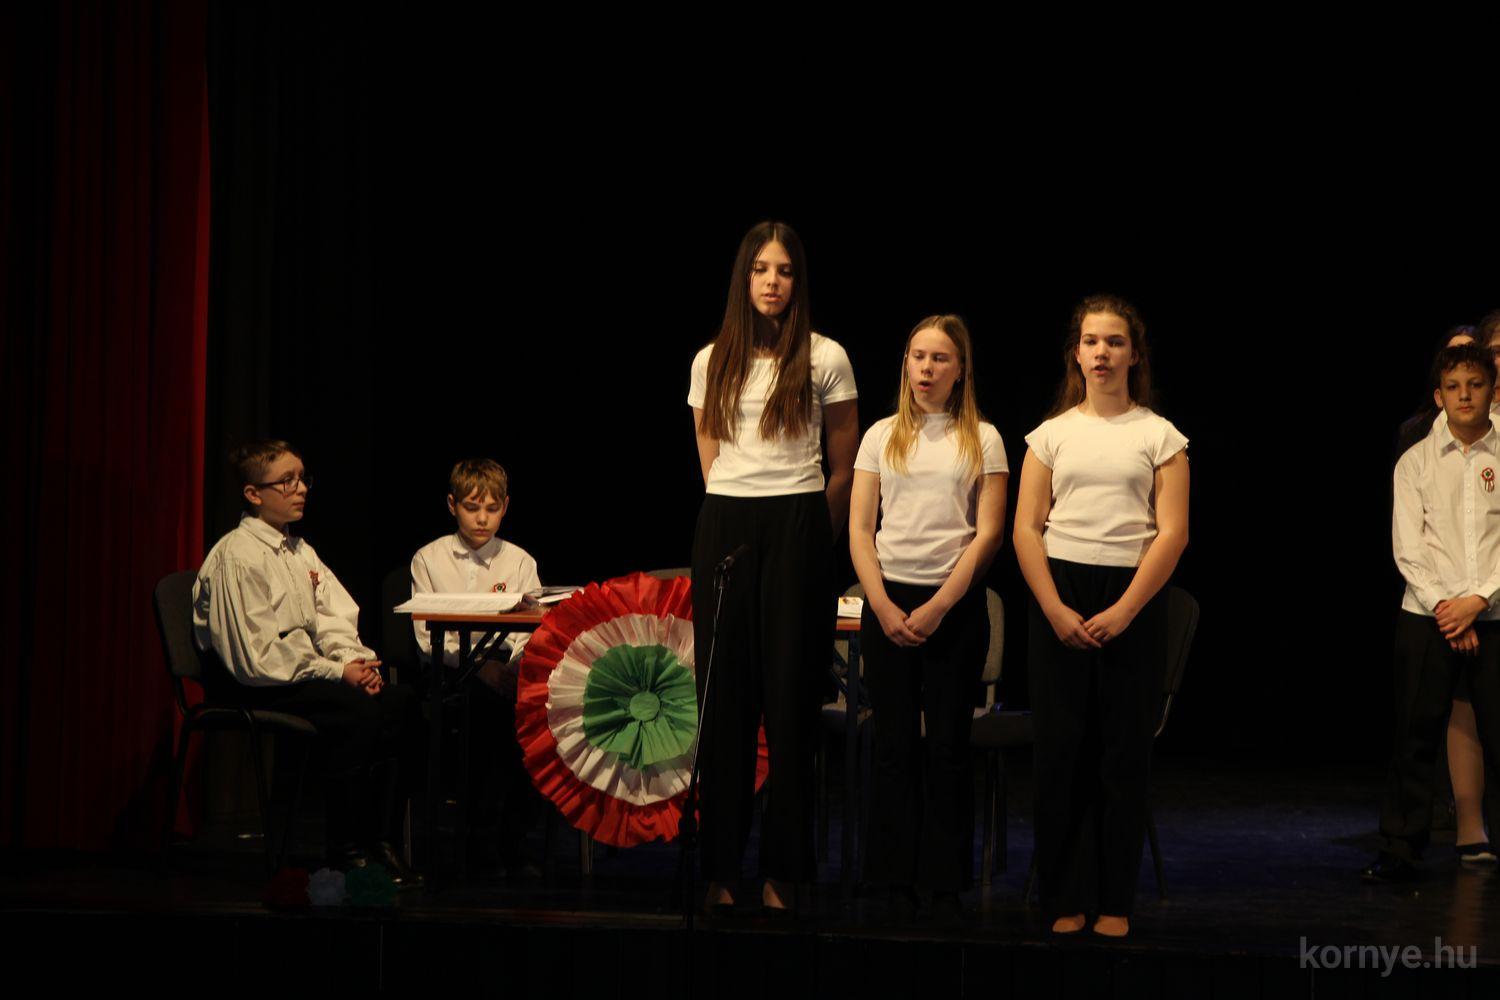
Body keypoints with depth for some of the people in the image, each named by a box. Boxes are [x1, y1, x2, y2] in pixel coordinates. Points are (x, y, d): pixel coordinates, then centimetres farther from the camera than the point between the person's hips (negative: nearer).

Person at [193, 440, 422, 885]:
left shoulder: (299, 551, 16)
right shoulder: (237, 556, -12)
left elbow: (334, 619, 12)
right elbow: (256, 657, -19)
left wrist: (356, 660, -10)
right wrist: (336, 673, -18)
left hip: (302, 670, 8)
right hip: (250, 688, -8)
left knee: (400, 702, -14)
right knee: (358, 711, -29)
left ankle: (380, 841, -11)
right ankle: (345, 851, -21)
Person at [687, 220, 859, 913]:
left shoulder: (824, 359, 3)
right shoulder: (712, 361, 11)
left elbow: (842, 468, 7)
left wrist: (810, 540, 6)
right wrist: (734, 524, 11)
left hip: (797, 526, -2)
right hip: (723, 526, 2)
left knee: (789, 693, -2)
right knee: (724, 692, 1)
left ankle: (782, 869, 3)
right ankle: (720, 866, 5)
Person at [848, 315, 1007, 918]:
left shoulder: (982, 439, 3)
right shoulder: (882, 436, 9)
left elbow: (988, 534, -3)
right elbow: (859, 529, 5)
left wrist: (937, 608, -10)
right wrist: (884, 607, -7)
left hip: (955, 603, -2)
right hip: (887, 600, 2)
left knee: (948, 747, -1)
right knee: (894, 744, 3)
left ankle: (946, 884, 6)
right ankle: (895, 880, 9)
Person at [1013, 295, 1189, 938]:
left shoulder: (1159, 436, 5)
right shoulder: (1053, 434, 9)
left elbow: (1172, 533, -3)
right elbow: (1026, 530, 4)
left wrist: (1124, 611, -12)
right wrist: (1055, 610, -8)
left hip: (1132, 599, -1)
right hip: (1058, 597, 1)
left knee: (1124, 751, -1)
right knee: (1062, 749, 0)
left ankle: (1116, 902, 5)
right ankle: (1068, 899, 6)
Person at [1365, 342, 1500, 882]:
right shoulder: (1416, 462, 7)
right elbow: (1407, 546, 1)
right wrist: (1443, 605, -9)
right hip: (1427, 615, 1)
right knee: (1415, 735, 1)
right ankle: (1399, 850, 7)